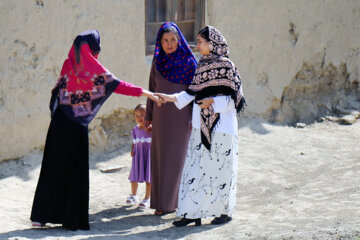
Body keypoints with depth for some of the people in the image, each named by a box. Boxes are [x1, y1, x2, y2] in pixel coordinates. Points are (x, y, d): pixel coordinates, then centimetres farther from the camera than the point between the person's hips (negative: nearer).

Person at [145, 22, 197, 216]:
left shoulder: (188, 62, -6)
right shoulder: (158, 61, 6)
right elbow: (152, 88, 12)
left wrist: (195, 118, -11)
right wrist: (149, 116, 9)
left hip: (181, 116, -4)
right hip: (161, 116, 4)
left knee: (178, 157, -2)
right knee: (161, 158, 5)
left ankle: (174, 201, 3)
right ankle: (162, 202, 12)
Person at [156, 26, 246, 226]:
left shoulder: (226, 66, -8)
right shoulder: (202, 65, 12)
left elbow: (233, 97, -9)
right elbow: (192, 93, 14)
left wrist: (213, 101, -22)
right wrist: (172, 98, 3)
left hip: (221, 126, -7)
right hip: (202, 126, 7)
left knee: (220, 168, 0)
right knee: (196, 167, 3)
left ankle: (225, 211, 13)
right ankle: (193, 213, 3)